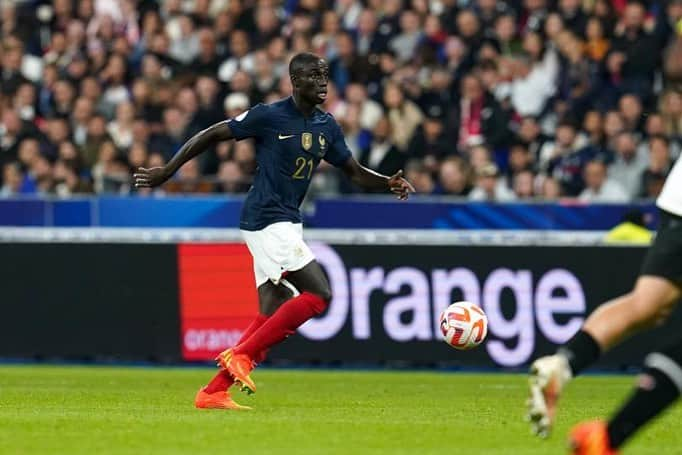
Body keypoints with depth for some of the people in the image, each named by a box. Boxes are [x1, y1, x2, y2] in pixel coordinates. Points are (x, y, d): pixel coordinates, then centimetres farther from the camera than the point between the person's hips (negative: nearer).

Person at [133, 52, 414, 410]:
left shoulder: (327, 126, 10)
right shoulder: (269, 116, -10)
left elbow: (355, 173, 16)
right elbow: (211, 135, -3)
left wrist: (389, 183, -4)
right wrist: (167, 171, -3)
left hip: (286, 223, 8)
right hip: (267, 219, -8)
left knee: (274, 317, 4)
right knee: (319, 295, -16)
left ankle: (213, 392, 7)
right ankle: (240, 355, -11)